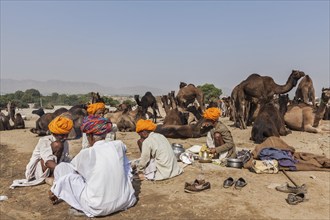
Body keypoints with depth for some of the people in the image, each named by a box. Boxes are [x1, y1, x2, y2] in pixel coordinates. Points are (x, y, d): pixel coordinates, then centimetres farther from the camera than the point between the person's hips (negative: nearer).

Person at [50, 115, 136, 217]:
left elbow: (70, 169, 11)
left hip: (99, 208, -4)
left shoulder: (86, 153, -8)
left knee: (61, 167, 5)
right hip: (126, 200, 4)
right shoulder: (119, 145, 0)